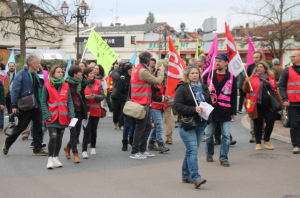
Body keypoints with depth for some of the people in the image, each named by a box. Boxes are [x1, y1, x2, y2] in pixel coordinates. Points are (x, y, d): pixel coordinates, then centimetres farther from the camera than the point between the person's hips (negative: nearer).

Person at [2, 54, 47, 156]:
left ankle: (38, 149, 10)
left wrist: (40, 104, 13)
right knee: (20, 127, 3)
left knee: (38, 127, 4)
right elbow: (15, 90, -13)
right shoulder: (21, 74, -11)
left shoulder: (35, 75, 12)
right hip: (26, 107, -7)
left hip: (36, 106, 7)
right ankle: (7, 144, 23)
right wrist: (14, 106, -16)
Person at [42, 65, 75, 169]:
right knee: (53, 137, -14)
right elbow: (44, 102, -2)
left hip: (63, 117, 4)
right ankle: (50, 159, -4)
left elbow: (69, 101, 6)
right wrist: (47, 115, -12)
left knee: (59, 138, 9)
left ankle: (56, 158, 22)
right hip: (52, 117, -4)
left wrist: (72, 115, -5)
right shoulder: (47, 86, -2)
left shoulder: (66, 86, 7)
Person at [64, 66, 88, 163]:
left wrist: (85, 110, 14)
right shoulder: (67, 84, -10)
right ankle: (75, 154, 0)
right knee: (73, 133, -5)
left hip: (79, 110, 6)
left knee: (77, 133, 10)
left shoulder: (80, 83, 10)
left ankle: (68, 147, 35)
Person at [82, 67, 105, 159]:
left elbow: (102, 96, 2)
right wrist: (85, 97, -20)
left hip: (96, 110, 3)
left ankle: (93, 147, 31)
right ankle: (84, 150, -5)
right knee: (87, 130, -10)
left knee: (94, 130, 12)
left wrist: (94, 96, -15)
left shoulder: (98, 83, 6)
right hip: (86, 110, -3)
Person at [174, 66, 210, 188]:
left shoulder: (203, 88, 13)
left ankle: (186, 176, 23)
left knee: (191, 151, 13)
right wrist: (194, 109, -23)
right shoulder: (182, 88, -7)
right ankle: (196, 178, -20)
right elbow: (177, 105, -14)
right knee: (193, 151, -14)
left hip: (201, 123, 6)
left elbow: (209, 102, 23)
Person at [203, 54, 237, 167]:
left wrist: (233, 112, 4)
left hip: (225, 112, -1)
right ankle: (209, 154, 28)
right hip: (210, 110, 1)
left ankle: (224, 158, 5)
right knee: (209, 135, 9)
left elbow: (234, 97, 5)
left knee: (226, 135, -4)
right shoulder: (208, 75, 5)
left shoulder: (231, 78, 3)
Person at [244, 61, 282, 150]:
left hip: (269, 106, 3)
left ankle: (266, 141, 20)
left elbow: (275, 91, 17)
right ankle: (258, 143, 13)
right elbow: (246, 90, -2)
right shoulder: (253, 78, 4)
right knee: (258, 124, 3)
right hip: (257, 106, -3)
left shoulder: (271, 78, 12)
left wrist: (281, 102, 16)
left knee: (270, 122, 0)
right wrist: (246, 82, -21)